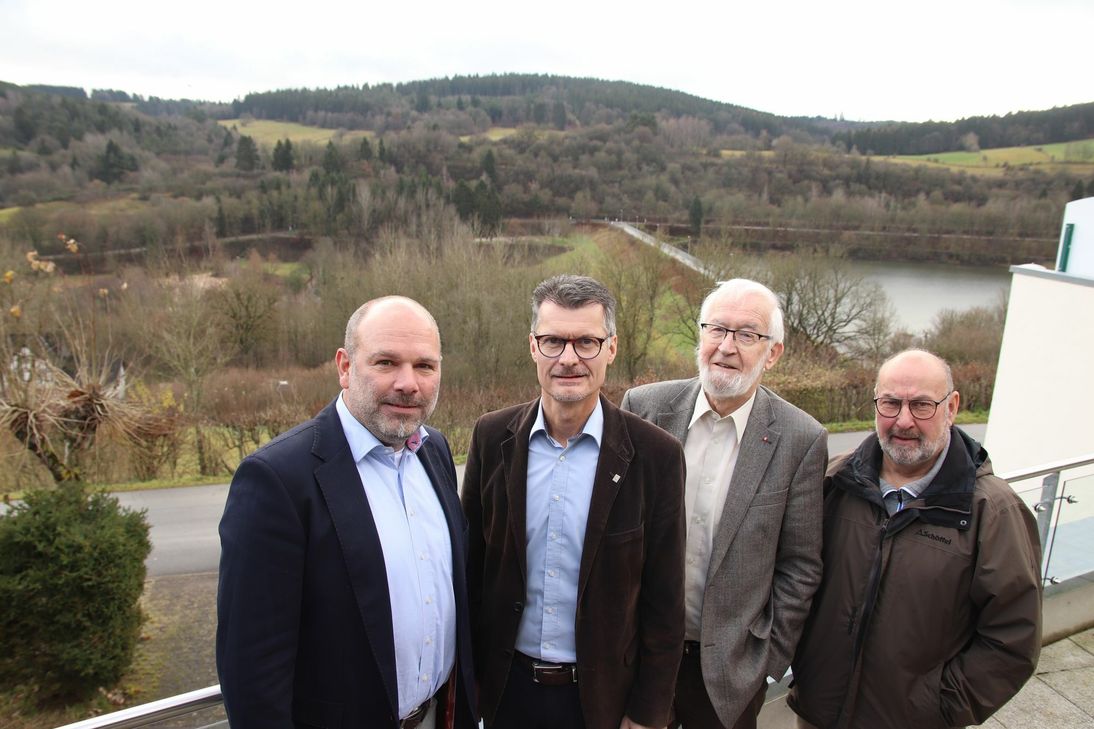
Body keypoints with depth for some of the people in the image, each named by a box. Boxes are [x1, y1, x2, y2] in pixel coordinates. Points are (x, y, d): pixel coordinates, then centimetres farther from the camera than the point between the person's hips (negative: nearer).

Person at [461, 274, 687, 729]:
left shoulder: (655, 455, -15)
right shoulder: (491, 437, -8)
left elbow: (664, 602, -9)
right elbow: (472, 564, 0)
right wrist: (469, 672, 4)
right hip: (506, 688, 2)